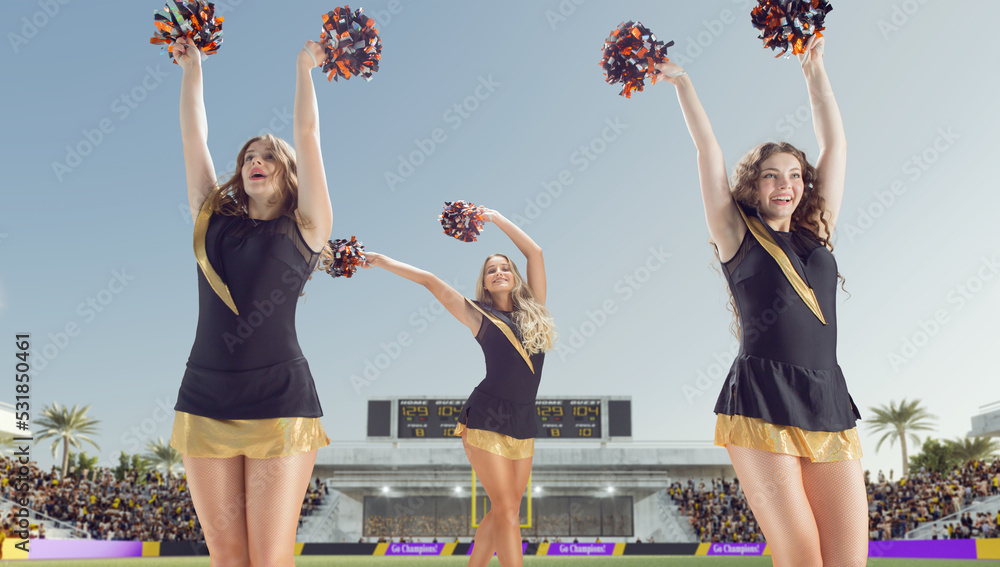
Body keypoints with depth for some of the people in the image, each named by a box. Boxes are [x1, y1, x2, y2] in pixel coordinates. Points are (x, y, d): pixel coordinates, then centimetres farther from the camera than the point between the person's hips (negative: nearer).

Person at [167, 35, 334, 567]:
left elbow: (307, 136, 4)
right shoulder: (213, 220, 14)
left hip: (280, 403, -3)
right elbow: (193, 138, 16)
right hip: (205, 401, 3)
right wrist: (192, 69, 20)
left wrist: (303, 68, 11)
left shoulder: (305, 226, 6)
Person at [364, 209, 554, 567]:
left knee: (503, 511, 6)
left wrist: (496, 218, 14)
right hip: (487, 419, -4)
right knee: (507, 511, -9)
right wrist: (382, 261, 1)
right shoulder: (478, 316, 4)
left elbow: (534, 252, 9)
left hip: (524, 425, 4)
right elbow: (430, 281, 3)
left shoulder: (532, 309, 11)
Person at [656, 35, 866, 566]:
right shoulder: (738, 237, 8)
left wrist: (814, 70, 24)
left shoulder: (816, 234, 18)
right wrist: (681, 82, 10)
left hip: (829, 405, 4)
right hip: (761, 404, -4)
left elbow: (835, 145, 20)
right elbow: (708, 151, 6)